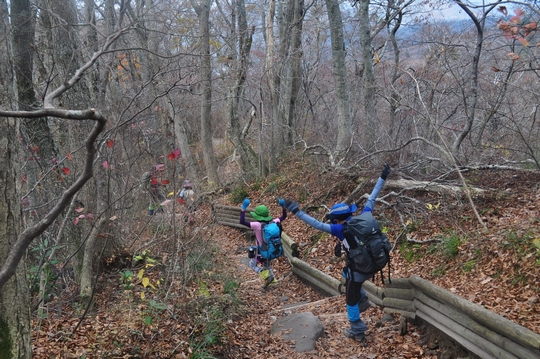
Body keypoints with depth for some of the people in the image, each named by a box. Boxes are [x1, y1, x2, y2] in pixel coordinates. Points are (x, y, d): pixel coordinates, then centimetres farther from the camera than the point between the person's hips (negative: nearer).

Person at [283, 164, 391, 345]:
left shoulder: (341, 230, -21)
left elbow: (317, 224, -27)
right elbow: (371, 199, 0)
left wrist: (297, 212, -26)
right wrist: (383, 177, 8)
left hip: (358, 270, -6)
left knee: (351, 301, 17)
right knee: (347, 273, 35)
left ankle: (357, 333, 31)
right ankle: (363, 299, 32)